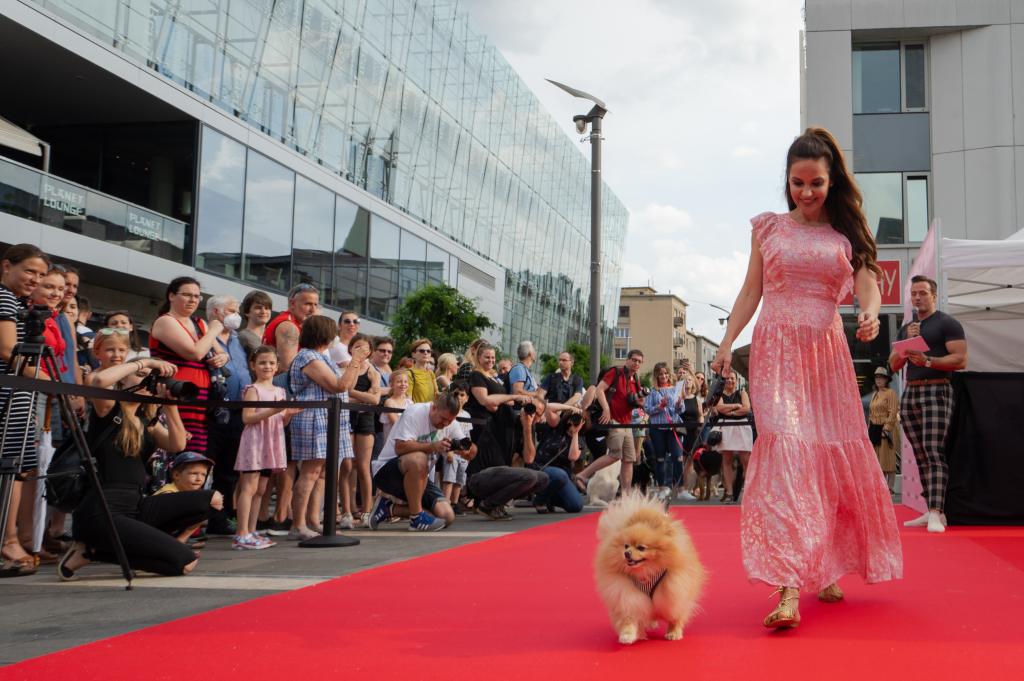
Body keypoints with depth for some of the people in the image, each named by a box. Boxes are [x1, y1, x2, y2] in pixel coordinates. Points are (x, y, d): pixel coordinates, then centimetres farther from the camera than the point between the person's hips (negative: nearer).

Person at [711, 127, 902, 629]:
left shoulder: (845, 233, 10)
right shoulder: (768, 227, 10)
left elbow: (867, 282, -1)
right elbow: (750, 292, 11)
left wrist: (870, 311, -24)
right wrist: (727, 343, 1)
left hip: (828, 352, 2)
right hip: (777, 349, -2)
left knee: (835, 456, 4)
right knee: (785, 453, -16)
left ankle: (825, 569, 21)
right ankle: (789, 587, -24)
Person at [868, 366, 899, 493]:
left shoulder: (891, 393, -6)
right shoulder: (874, 394, 18)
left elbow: (893, 413, -14)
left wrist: (886, 430, -19)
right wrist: (870, 430, 14)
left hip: (886, 430, -8)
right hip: (874, 430, 8)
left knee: (887, 459, -7)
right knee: (877, 460, 8)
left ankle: (890, 487, -5)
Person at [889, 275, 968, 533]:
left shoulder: (947, 323, 0)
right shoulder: (906, 329, 21)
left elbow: (960, 359, -9)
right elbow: (894, 365, 16)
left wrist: (928, 361, -20)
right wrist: (907, 342, -1)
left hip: (936, 390, -7)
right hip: (910, 393, 7)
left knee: (934, 451, -15)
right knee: (920, 455, 5)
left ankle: (936, 514, -21)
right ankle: (933, 511, 8)